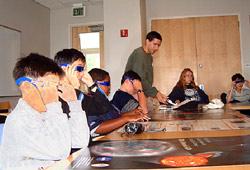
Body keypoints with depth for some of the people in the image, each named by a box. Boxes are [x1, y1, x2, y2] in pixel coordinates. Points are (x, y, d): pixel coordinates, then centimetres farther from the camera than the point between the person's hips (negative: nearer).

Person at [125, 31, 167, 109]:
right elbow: (140, 80, -23)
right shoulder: (138, 54, -16)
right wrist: (155, 93, -24)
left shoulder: (149, 56, 15)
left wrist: (150, 93, 12)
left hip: (145, 96, 9)